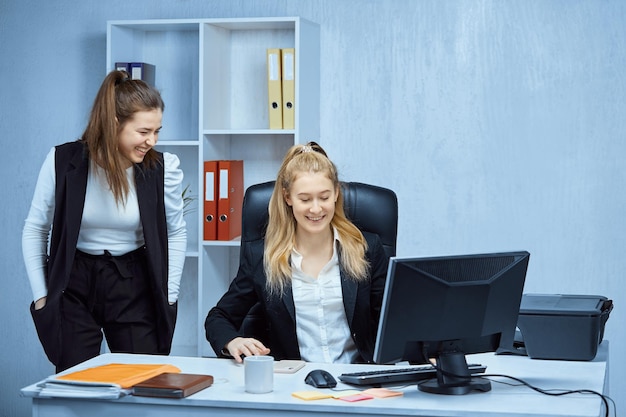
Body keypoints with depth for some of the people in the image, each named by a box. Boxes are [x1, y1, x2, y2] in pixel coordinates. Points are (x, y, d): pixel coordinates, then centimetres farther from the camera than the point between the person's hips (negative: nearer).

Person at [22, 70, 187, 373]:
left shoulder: (163, 168, -11)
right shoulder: (63, 161, -12)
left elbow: (176, 233, 4)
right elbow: (35, 230, 1)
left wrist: (168, 296, 0)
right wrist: (41, 296, -1)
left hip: (134, 286, 1)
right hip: (74, 284, 0)